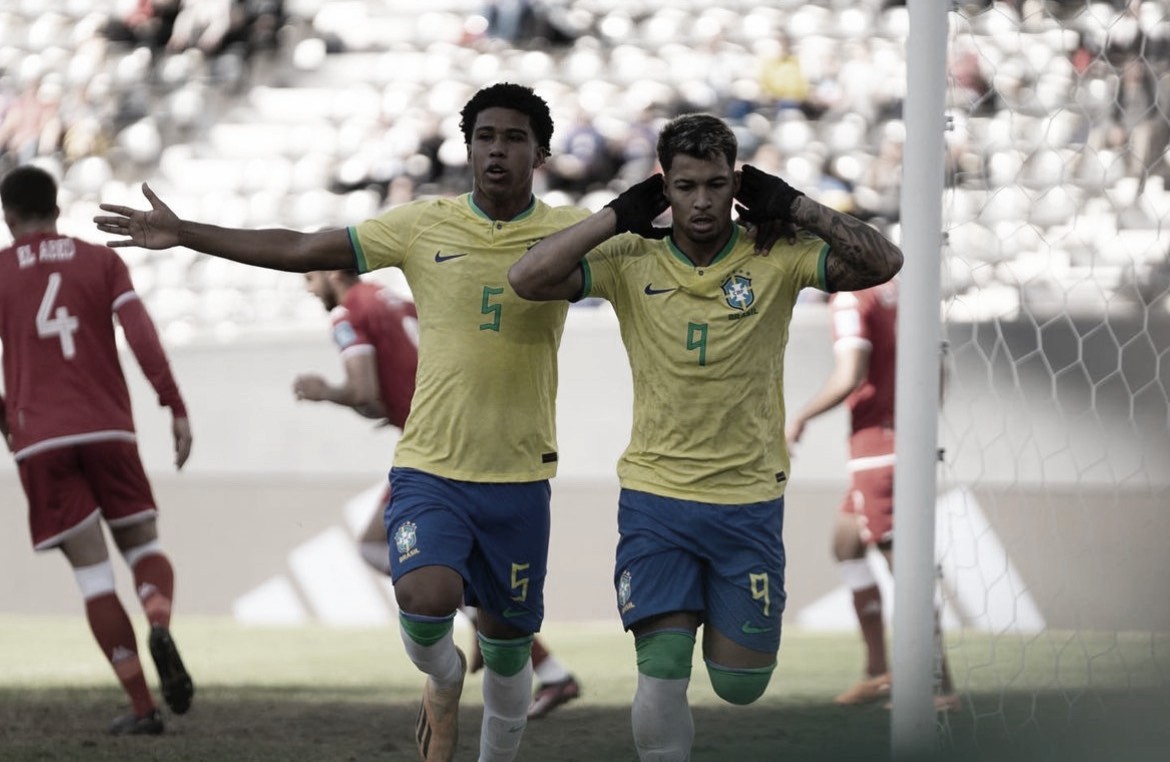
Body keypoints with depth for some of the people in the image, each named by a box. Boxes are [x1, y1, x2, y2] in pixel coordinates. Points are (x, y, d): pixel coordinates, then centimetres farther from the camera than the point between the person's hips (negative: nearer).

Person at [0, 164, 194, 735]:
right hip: (109, 430, 1)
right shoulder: (101, 261, 9)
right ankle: (160, 626, -22)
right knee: (143, 544, 13)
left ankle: (142, 707, -7)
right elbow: (141, 335, -4)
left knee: (91, 571, 0)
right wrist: (175, 408, -5)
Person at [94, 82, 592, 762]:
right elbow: (302, 251, 4)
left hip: (519, 480, 1)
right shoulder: (424, 226, 0)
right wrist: (185, 235, 2)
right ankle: (443, 682, 9)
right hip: (430, 471, -1)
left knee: (509, 649, 9)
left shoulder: (570, 232, 0)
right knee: (425, 598, -25)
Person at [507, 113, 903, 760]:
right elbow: (527, 278, -14)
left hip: (750, 496, 0)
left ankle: (724, 624, 42)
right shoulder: (630, 262, -4)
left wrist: (794, 207, -12)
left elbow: (882, 263, -14)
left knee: (740, 684, 7)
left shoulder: (776, 257, -5)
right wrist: (618, 215, -11)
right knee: (661, 678, -11)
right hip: (655, 496, 0)